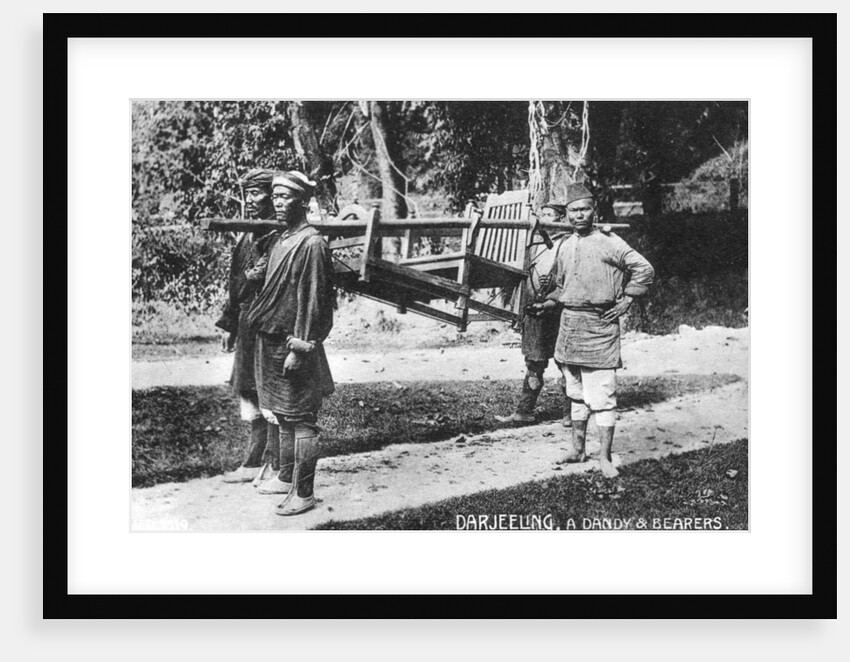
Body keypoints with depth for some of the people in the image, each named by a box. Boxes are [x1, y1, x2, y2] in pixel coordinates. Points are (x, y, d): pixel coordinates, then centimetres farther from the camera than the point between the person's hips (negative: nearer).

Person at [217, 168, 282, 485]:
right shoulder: (248, 236, 14)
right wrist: (230, 325, 16)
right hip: (248, 325, 9)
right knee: (252, 393, 14)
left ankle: (274, 466, 10)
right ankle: (255, 462, 24)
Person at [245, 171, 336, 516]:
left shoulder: (312, 244, -16)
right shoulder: (280, 240, 11)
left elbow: (313, 301, -18)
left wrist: (298, 348, -19)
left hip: (294, 344, -9)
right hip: (271, 341, 9)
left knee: (300, 419, -1)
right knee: (283, 415, 18)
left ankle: (304, 493, 7)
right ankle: (286, 477, 32)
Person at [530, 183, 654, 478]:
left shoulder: (609, 243, -7)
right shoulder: (565, 246, 12)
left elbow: (645, 270, -7)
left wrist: (626, 301, -7)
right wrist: (547, 303, 9)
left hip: (599, 325, -6)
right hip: (569, 322, 7)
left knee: (601, 396, -6)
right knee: (576, 394, 15)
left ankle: (605, 457, -1)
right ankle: (577, 448, 25)